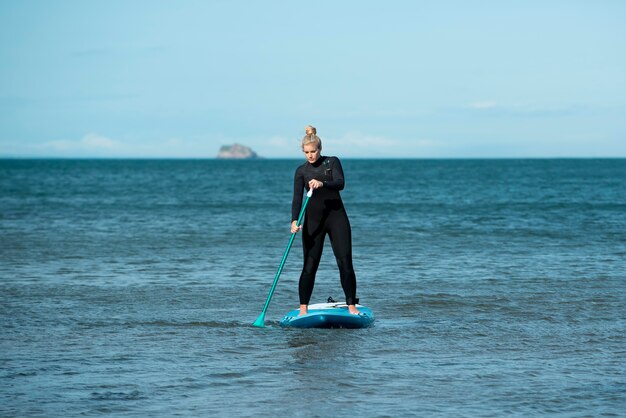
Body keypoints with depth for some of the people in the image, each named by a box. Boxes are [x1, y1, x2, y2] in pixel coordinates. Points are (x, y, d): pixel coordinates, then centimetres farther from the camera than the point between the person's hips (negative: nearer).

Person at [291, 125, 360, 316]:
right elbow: (297, 198, -6)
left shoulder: (332, 162, 1)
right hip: (313, 219, 1)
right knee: (310, 265, -2)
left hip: (336, 216, 0)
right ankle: (303, 309, 3)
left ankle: (351, 305, 0)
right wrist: (294, 221, -22)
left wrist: (322, 184, -36)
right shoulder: (301, 171, 3)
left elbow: (340, 183, -16)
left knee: (345, 263, -5)